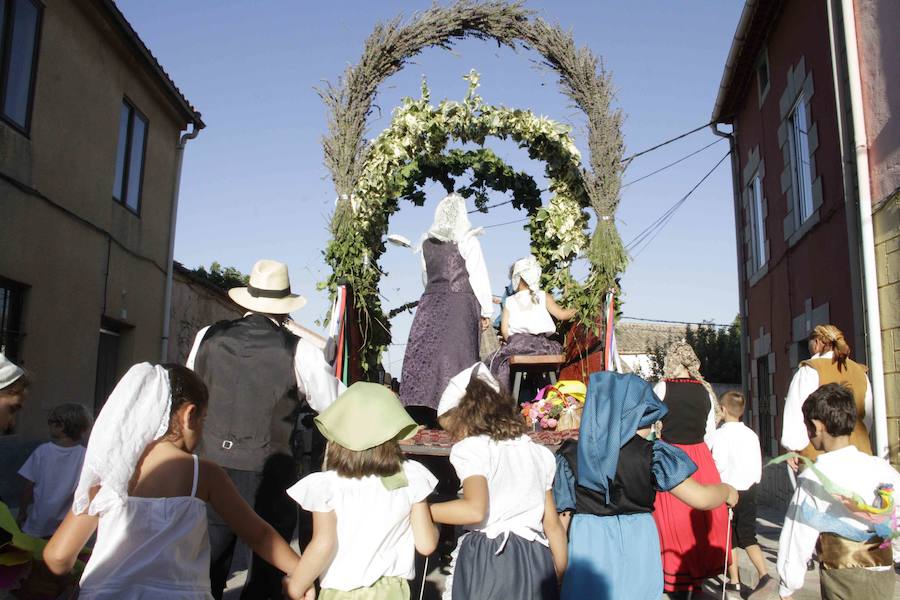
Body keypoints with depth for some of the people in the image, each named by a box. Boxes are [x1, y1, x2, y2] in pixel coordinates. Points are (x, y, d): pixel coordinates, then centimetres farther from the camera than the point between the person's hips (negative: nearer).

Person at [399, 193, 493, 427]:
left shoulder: (427, 243, 12)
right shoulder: (467, 240, -2)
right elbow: (478, 276, -3)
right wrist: (486, 310, 1)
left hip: (430, 303, 4)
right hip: (460, 303, -4)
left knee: (425, 354, 3)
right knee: (454, 355, -5)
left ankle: (421, 412, 4)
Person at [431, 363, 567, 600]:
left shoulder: (470, 449, -7)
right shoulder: (536, 451, 12)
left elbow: (474, 510, -24)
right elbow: (553, 524, 13)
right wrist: (560, 577, 20)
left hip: (486, 561, -6)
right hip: (534, 559, 6)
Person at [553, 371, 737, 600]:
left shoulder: (570, 455, -3)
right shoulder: (652, 455, -8)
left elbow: (562, 515, -1)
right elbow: (700, 498, -6)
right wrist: (727, 490, 16)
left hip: (586, 547, 1)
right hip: (636, 547, -1)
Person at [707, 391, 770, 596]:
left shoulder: (718, 435, -14)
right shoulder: (751, 434, 1)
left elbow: (719, 465, -19)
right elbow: (758, 466, 5)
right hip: (749, 490, 4)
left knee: (729, 539, 9)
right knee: (748, 536, 11)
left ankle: (734, 581, 16)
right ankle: (763, 572, -3)